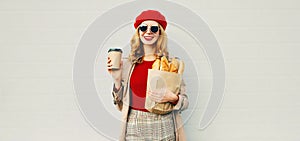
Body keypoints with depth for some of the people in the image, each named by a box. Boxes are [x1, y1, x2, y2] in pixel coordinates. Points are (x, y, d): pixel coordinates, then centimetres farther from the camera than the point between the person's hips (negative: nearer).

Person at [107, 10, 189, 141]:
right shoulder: (127, 64, 3)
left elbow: (185, 102, 3)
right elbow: (121, 104, 7)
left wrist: (172, 98, -17)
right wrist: (117, 80, -6)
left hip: (164, 129, -1)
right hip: (134, 129, 1)